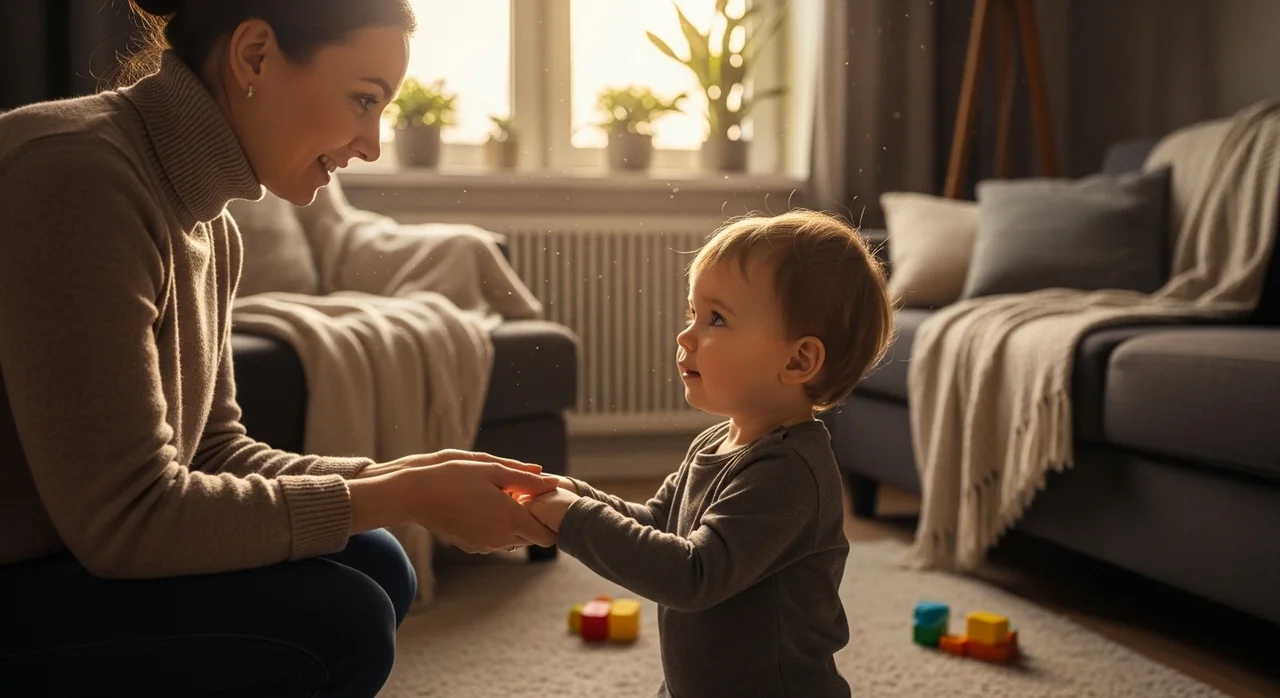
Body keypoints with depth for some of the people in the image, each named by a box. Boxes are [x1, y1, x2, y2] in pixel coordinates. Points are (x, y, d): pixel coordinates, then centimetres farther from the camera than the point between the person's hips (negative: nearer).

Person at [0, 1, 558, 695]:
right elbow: (125, 516, -26)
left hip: (65, 556, 9)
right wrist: (406, 497, -20)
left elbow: (214, 452, 6)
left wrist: (405, 474, -6)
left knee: (374, 568, 2)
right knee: (336, 623, -19)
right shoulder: (78, 177, -24)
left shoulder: (204, 217, 4)